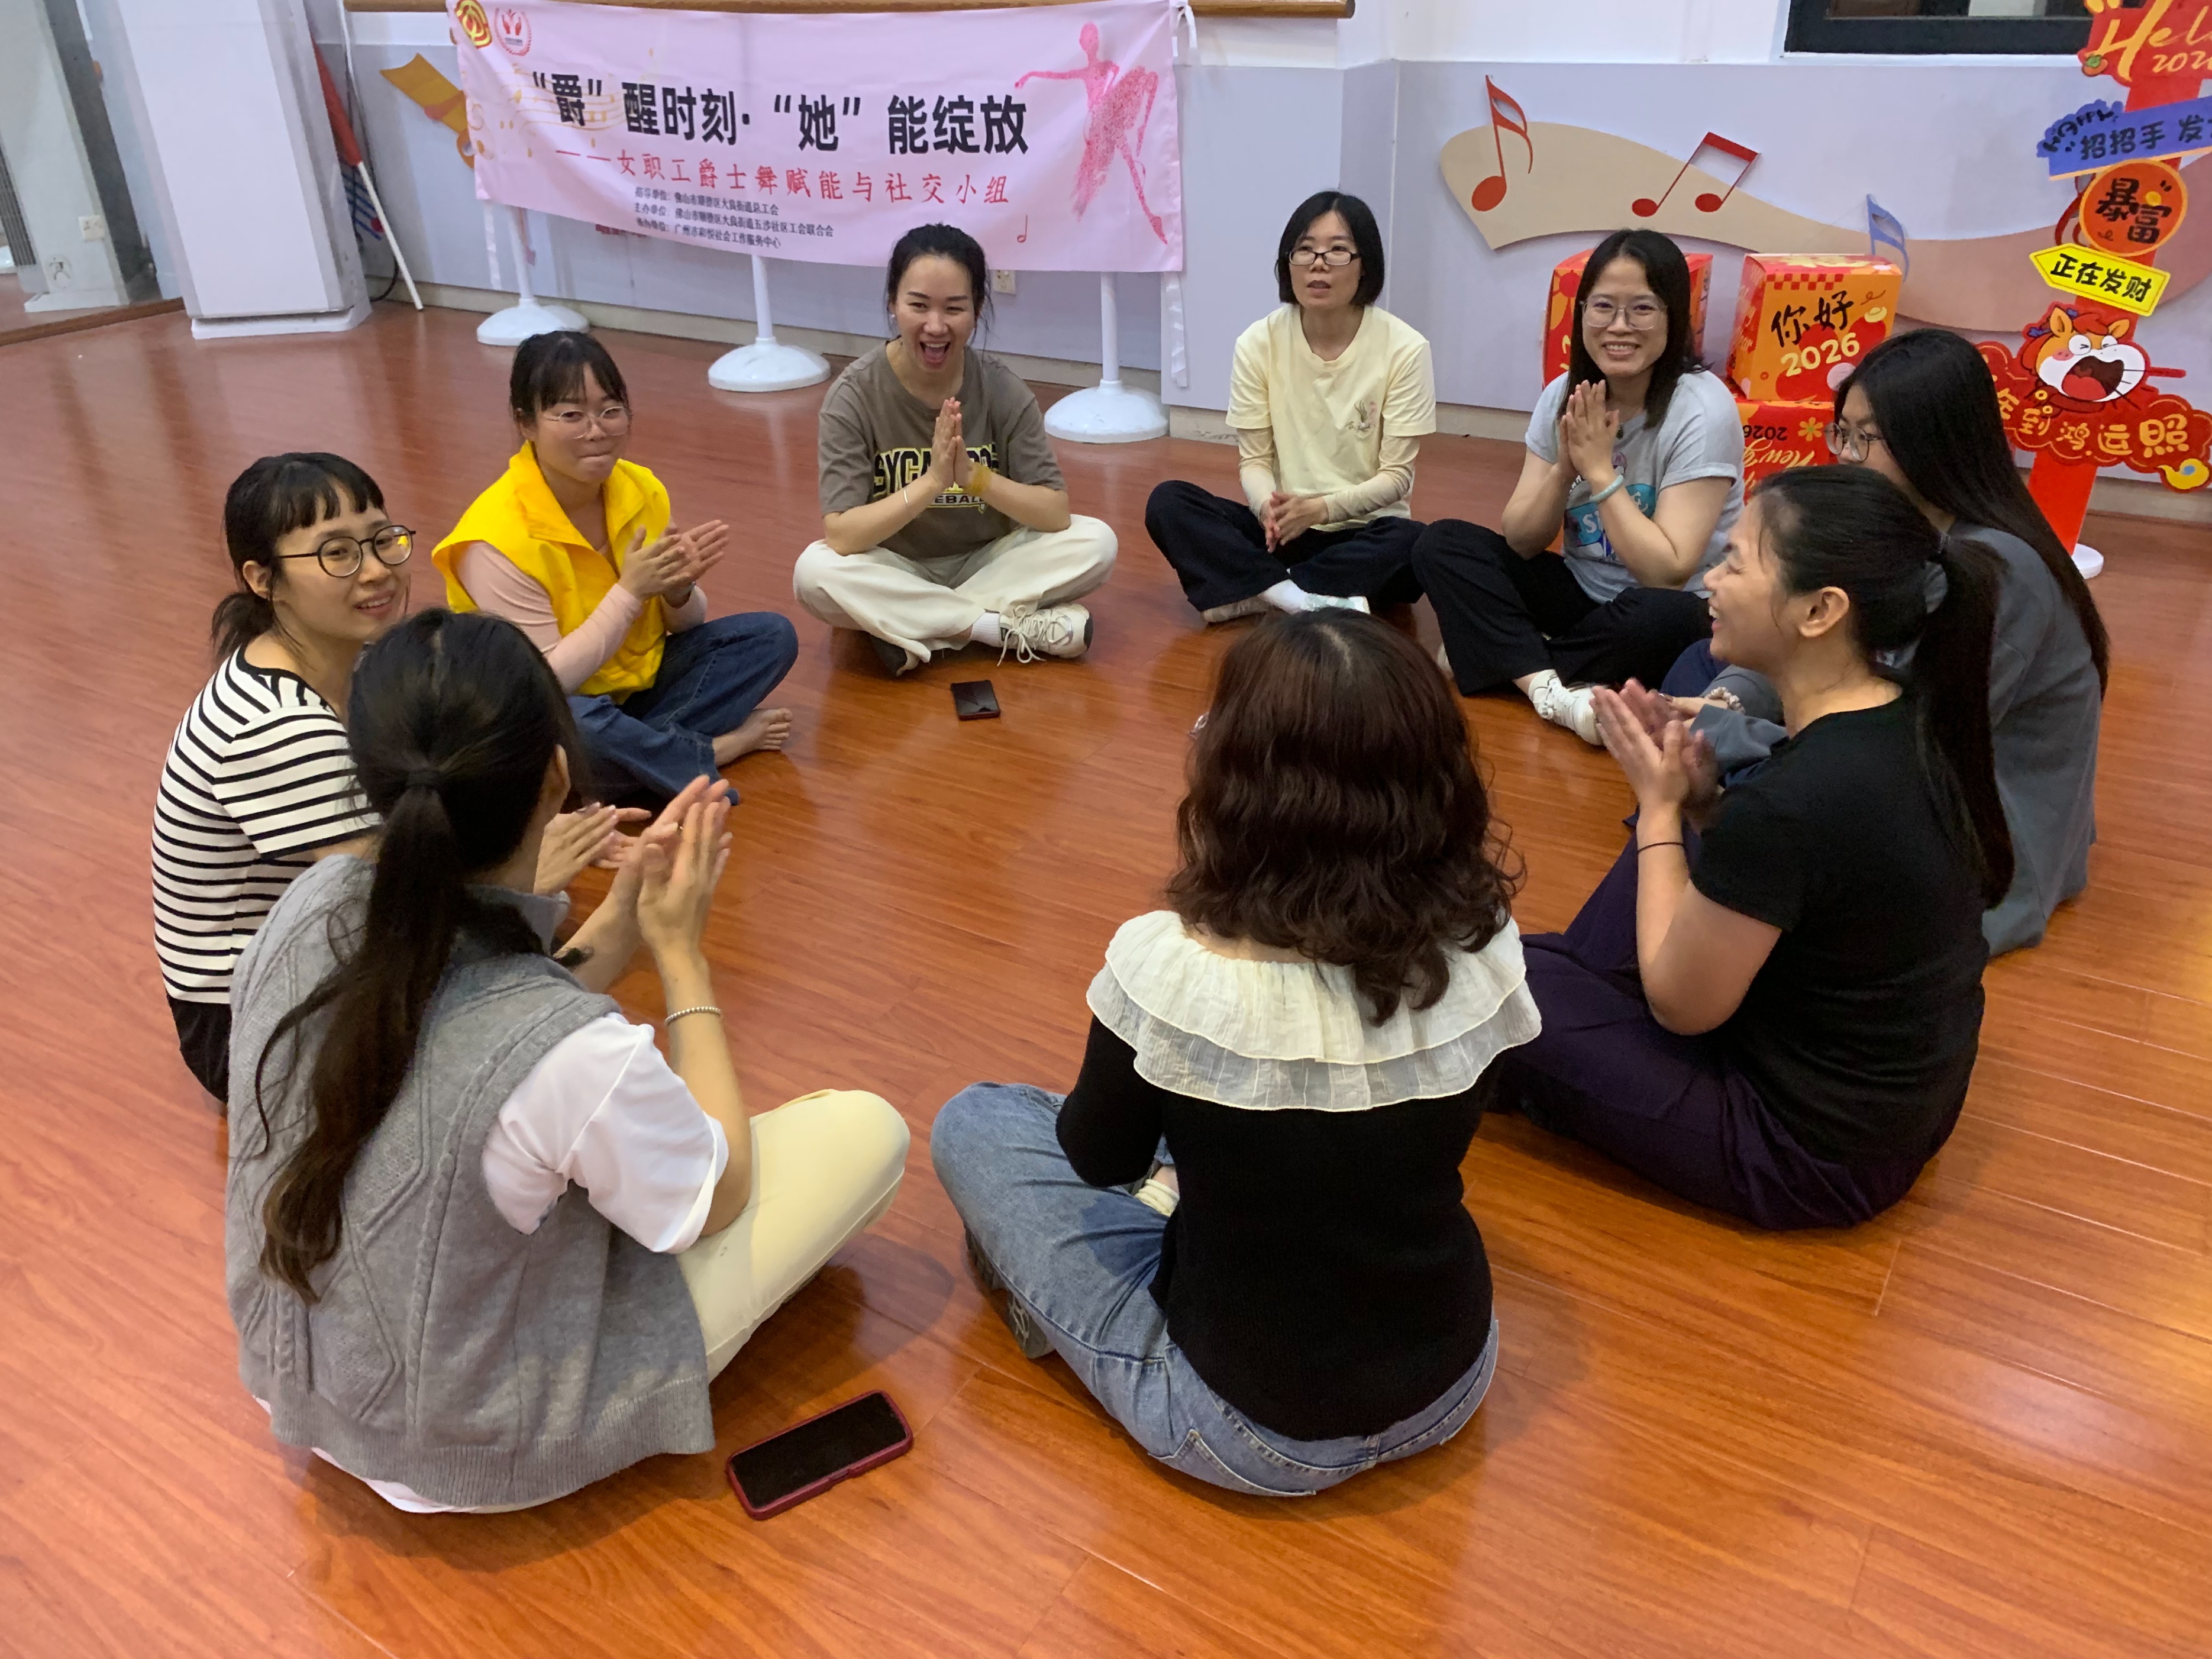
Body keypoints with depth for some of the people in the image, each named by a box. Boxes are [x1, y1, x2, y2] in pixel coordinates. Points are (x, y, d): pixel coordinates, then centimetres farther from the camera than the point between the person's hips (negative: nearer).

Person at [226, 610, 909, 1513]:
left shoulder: (310, 906, -17)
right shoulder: (578, 1053, -37)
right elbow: (718, 1198, -15)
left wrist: (623, 919, -6)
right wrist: (681, 953, -11)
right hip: (481, 1456, -6)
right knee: (869, 1130, -3)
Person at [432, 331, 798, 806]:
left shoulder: (642, 490, -6)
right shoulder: (499, 539, -24)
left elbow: (685, 624, 4)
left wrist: (679, 589, -20)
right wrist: (630, 590, -27)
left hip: (636, 680, 6)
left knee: (771, 635, -6)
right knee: (568, 724, -40)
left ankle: (642, 752, -19)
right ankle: (712, 751, -15)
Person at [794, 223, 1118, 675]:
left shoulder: (1003, 389, -12)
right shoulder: (854, 395, -16)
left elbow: (1057, 514, -16)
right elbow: (840, 536, -24)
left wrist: (974, 476, -32)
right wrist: (931, 481, -35)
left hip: (987, 563, 2)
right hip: (896, 573, -1)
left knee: (1096, 542, -21)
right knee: (814, 572, -32)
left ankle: (912, 628, -20)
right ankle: (1008, 626, -23)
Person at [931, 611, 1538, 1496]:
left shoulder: (1170, 967, -30)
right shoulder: (1481, 947, -18)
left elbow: (1099, 1159, -10)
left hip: (1256, 1433, -4)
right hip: (1452, 1387, 5)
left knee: (973, 1124, 11)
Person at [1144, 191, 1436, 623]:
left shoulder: (1404, 349, -11)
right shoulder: (1258, 343, -4)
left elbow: (1397, 475, -9)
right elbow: (1254, 459, -2)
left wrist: (1322, 508, -27)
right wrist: (1268, 507, -25)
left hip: (1364, 531, -2)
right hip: (1284, 526, 2)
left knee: (1412, 545, -36)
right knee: (1168, 502, -20)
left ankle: (1250, 591, -26)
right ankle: (1304, 598, -34)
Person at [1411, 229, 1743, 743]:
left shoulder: (1702, 409, -17)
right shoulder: (1563, 396, -2)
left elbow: (1667, 573, -24)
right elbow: (1521, 542, -4)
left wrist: (1601, 470, -23)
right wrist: (1566, 466, -20)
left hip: (1673, 611, -5)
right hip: (1580, 592, 5)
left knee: (1661, 617, -40)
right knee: (1443, 544, -13)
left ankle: (1488, 654, -17)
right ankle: (1551, 691, -31)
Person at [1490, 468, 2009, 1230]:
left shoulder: (1791, 801, -33)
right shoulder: (1916, 721, -7)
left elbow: (1680, 1004, -18)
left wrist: (1660, 804, -10)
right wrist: (1702, 801, -6)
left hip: (1811, 1151, -8)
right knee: (1684, 851, 17)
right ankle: (1577, 984, 30)